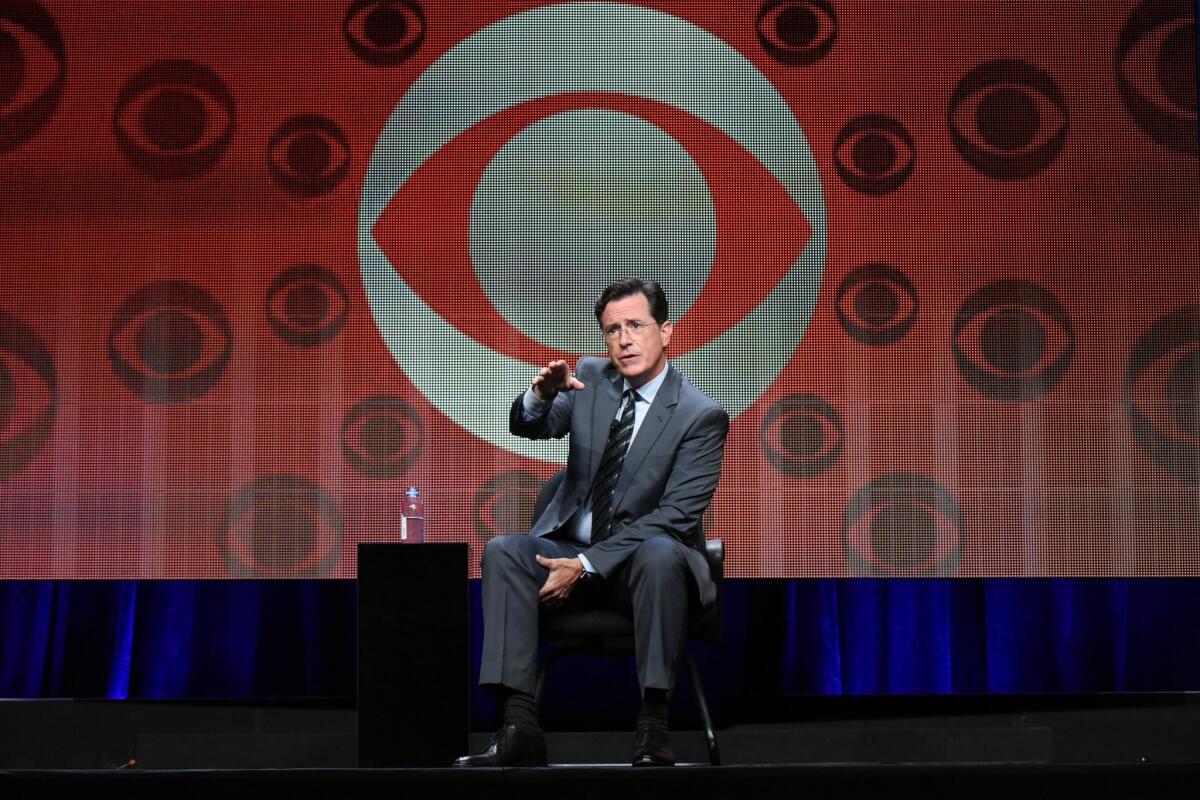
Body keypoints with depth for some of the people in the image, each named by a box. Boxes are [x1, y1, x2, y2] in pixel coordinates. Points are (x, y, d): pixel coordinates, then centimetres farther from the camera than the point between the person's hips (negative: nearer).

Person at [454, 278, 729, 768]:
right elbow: (529, 427, -2)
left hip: (645, 560, -4)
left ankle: (652, 727, -32)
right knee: (502, 552, -23)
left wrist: (585, 566, -22)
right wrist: (541, 394, -27)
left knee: (660, 552, -37)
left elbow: (673, 517, -16)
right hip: (570, 546, 4)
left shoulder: (702, 415, -10)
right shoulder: (590, 377, 6)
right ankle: (519, 726, -29)